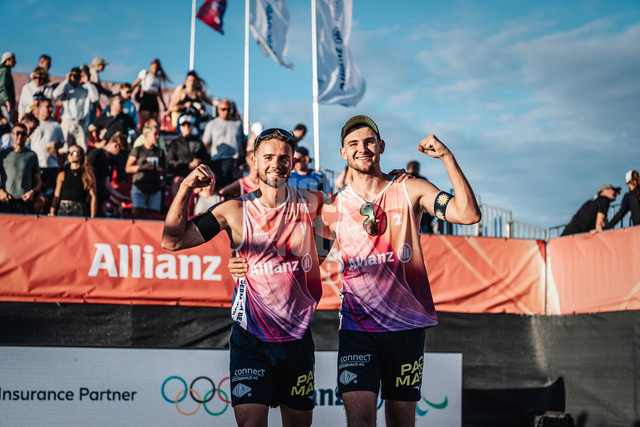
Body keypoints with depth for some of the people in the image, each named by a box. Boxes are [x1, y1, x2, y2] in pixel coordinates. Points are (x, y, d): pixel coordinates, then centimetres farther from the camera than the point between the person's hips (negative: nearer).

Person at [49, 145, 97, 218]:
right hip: (63, 210, 2)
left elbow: (93, 197, 2)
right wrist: (52, 214, -1)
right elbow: (56, 196, 9)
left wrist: (92, 218, -5)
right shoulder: (62, 174, 13)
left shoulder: (88, 175, 7)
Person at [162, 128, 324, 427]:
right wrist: (185, 189, -21)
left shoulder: (309, 203, 1)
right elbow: (173, 241, -10)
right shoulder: (235, 211, -5)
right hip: (251, 338, -3)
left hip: (297, 337, 3)